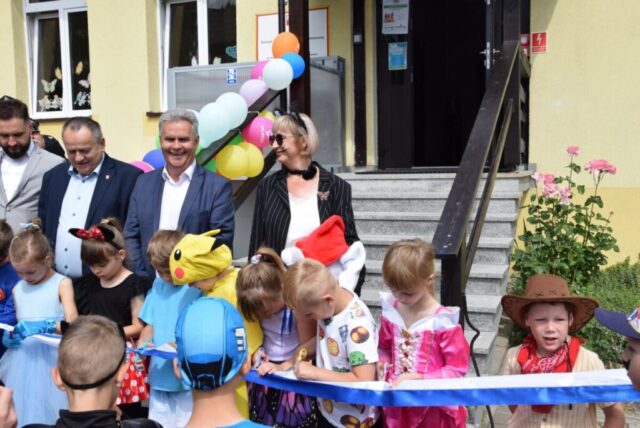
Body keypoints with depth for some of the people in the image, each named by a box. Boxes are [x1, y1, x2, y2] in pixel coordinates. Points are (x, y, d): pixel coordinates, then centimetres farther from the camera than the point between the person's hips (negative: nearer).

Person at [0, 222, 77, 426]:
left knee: (49, 405, -4)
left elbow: (73, 324, -14)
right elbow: (20, 324, 19)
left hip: (51, 357, -5)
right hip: (23, 358, 5)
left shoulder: (61, 284, -5)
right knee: (23, 406, 6)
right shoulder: (18, 289, 11)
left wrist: (43, 326, -27)